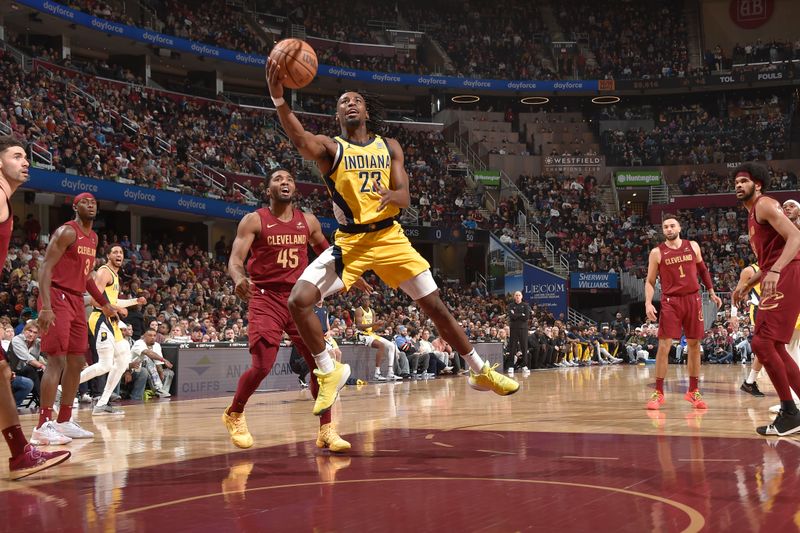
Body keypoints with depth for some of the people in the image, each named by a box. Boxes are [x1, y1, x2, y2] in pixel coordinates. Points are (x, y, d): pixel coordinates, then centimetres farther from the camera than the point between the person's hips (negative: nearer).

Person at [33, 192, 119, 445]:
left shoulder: (93, 238, 16)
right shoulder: (66, 232, -12)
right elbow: (46, 269, -19)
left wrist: (105, 304, 26)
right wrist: (46, 307, -29)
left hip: (77, 301, 9)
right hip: (58, 298, -9)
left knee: (77, 361, 10)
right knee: (57, 359, -15)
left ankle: (64, 421, 17)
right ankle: (43, 426, -15)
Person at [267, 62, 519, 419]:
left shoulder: (389, 147, 6)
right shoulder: (331, 148, -4)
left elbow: (404, 197, -2)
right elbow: (298, 138, -28)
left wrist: (391, 195, -29)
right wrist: (278, 97, -47)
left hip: (389, 237, 2)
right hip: (350, 241, -2)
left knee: (434, 305, 4)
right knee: (298, 301, -19)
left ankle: (481, 372, 20)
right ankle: (329, 371, 1)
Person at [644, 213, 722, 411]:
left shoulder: (693, 246, 7)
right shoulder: (657, 252, -1)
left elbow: (702, 270, 19)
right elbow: (650, 281, 1)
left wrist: (712, 292, 15)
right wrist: (648, 302, -13)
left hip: (693, 299, 3)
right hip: (670, 302, -3)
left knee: (694, 345, 6)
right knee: (664, 346, -9)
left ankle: (693, 391, 16)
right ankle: (658, 393, -3)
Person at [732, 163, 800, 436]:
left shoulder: (765, 205, -5)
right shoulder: (753, 215, 24)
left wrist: (775, 270, -32)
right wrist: (747, 286, 29)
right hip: (776, 280, 11)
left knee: (762, 343, -14)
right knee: (774, 347, 13)